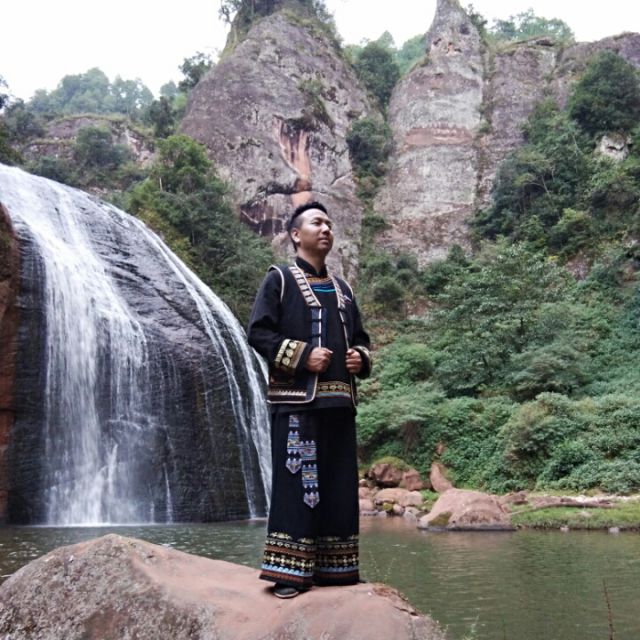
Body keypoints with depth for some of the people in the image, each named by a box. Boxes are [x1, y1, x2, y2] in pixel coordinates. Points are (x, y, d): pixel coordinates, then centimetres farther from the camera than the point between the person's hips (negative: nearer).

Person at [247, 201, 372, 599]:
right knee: (296, 484, -8)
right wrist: (302, 356, -14)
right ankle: (290, 573, -3)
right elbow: (258, 332, -5)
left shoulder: (342, 289, 22)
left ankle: (334, 568, 15)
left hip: (339, 401, 6)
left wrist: (360, 358, 3)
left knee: (339, 486, 7)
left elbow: (360, 337, 25)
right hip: (296, 399, -6)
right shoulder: (280, 279, 5)